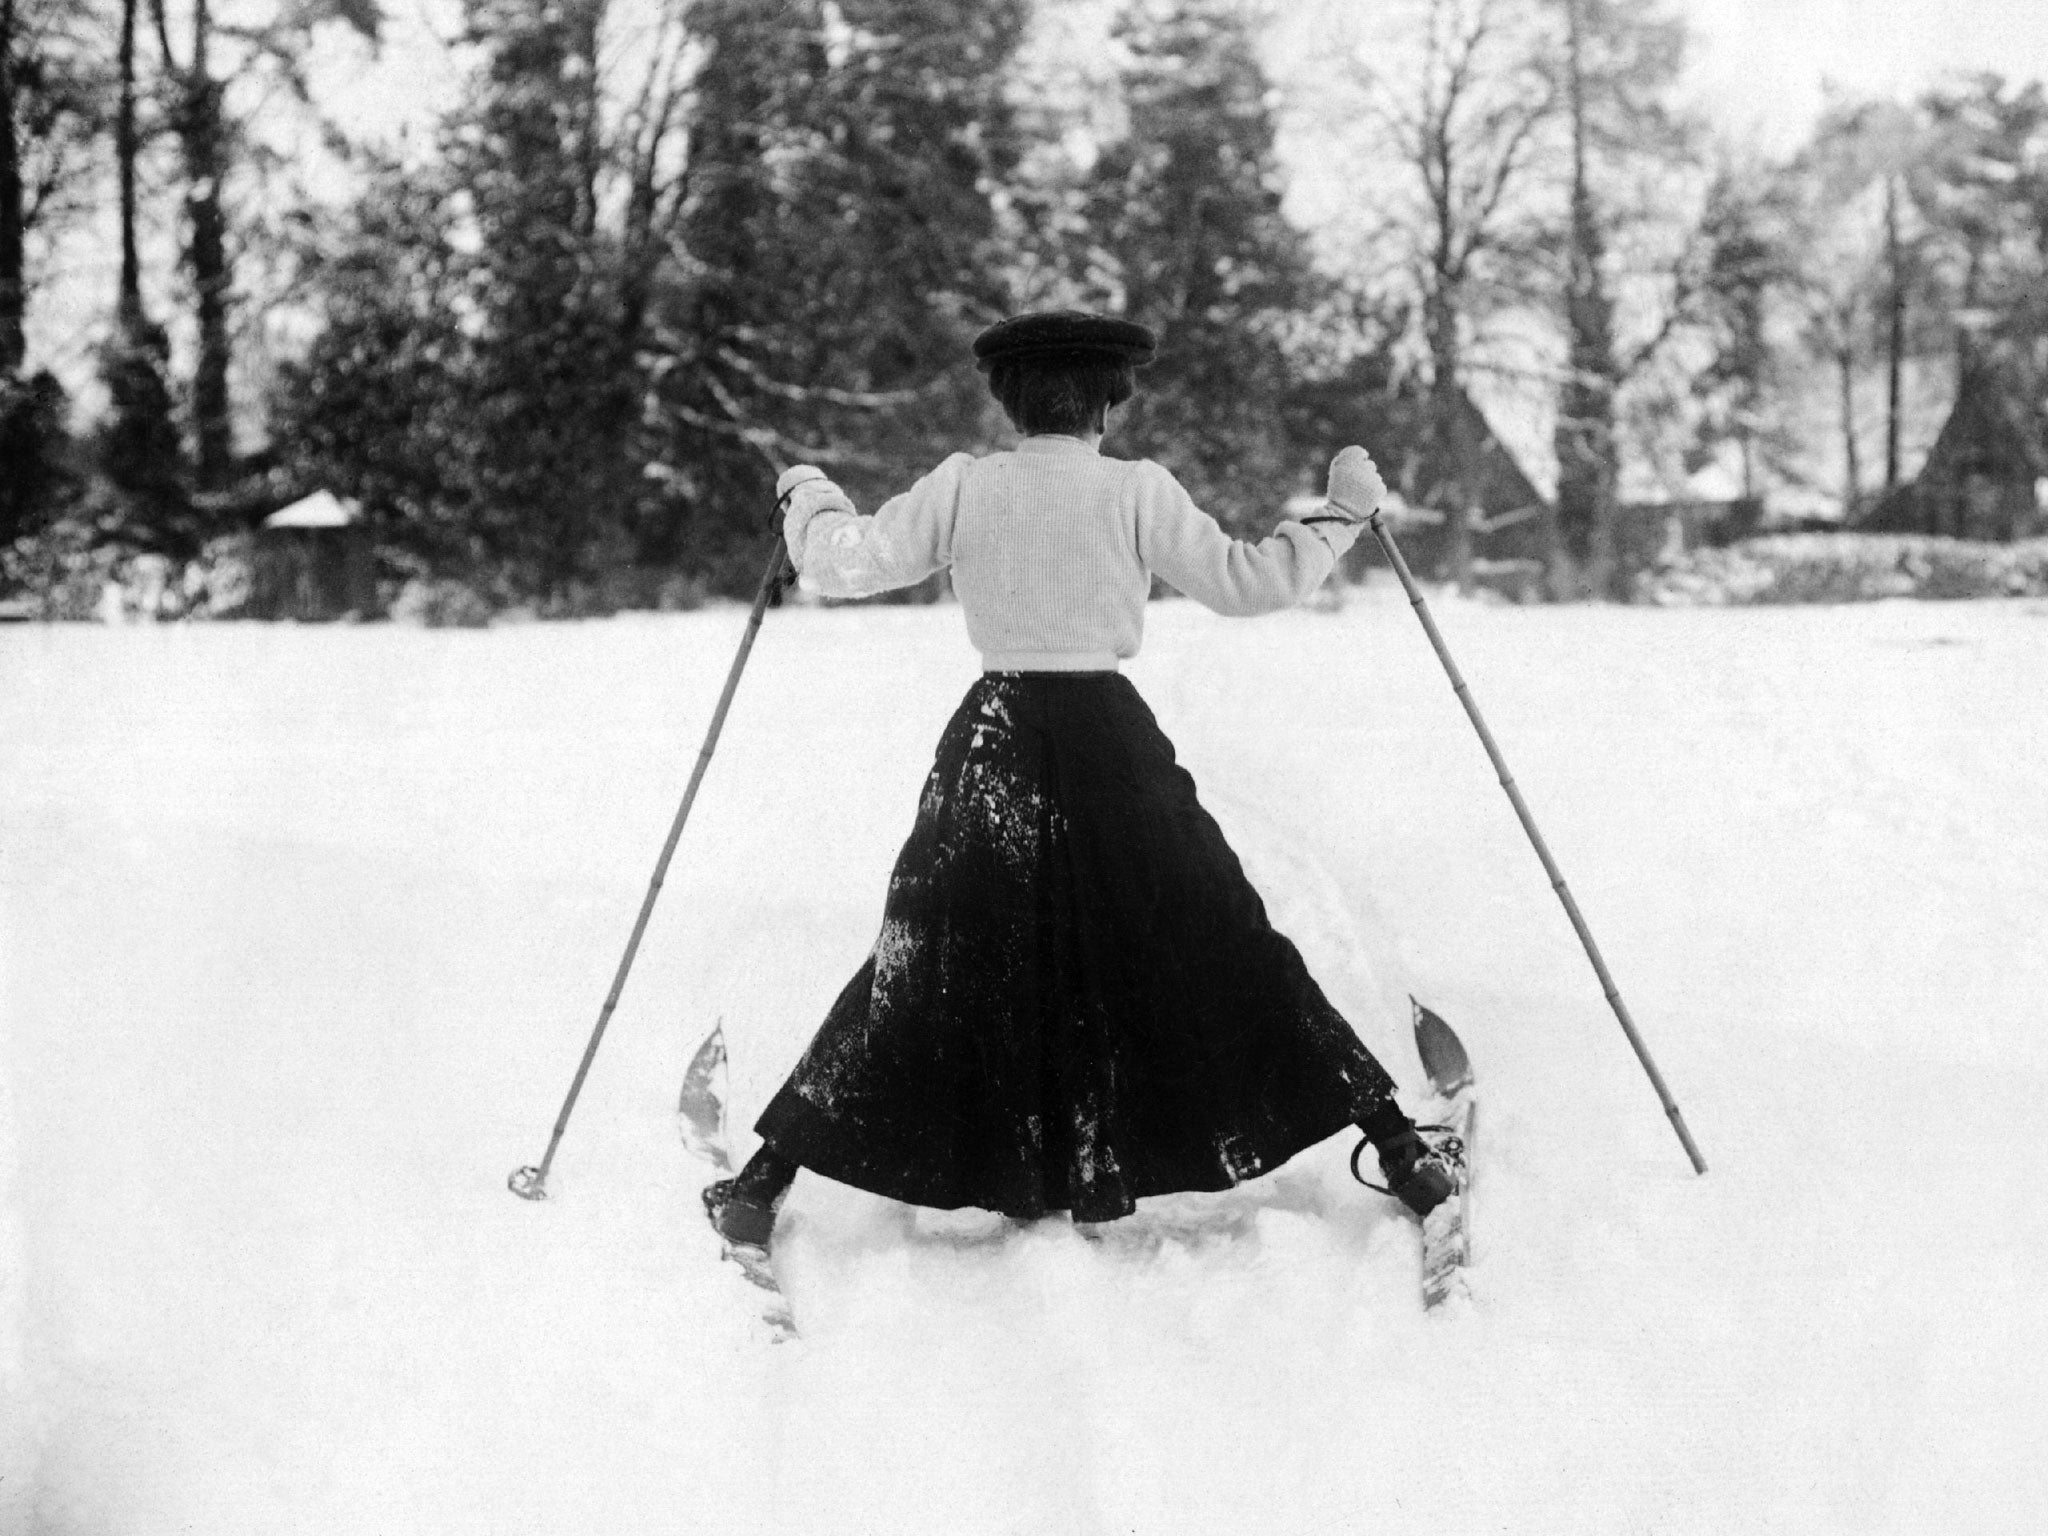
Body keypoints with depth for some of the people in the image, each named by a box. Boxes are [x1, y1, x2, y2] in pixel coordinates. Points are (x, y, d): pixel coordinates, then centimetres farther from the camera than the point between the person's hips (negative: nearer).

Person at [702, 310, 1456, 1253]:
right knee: (1220, 947, 6)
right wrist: (1341, 512, 10)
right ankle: (1399, 1150, 10)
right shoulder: (1135, 489, -4)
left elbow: (846, 564, 1)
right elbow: (1246, 581, -3)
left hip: (995, 746, 2)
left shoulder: (962, 486, 0)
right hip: (1112, 743, -1)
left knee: (929, 962, 9)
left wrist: (806, 493, 20)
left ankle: (765, 1181, 8)